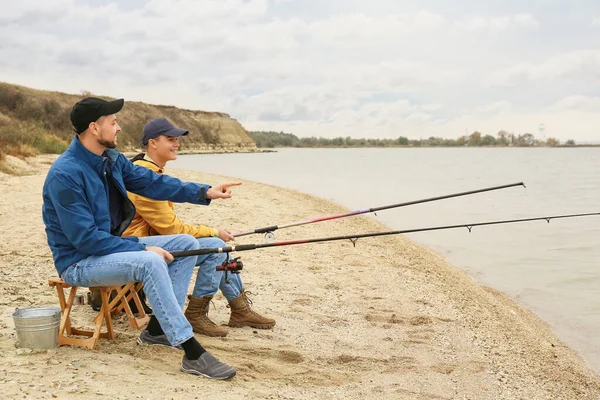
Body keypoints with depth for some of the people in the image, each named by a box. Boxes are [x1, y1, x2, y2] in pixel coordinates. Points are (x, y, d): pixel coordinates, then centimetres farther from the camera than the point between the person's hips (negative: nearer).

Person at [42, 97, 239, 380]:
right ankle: (193, 354, -31)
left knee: (186, 244, 1)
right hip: (79, 262, -9)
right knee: (150, 263, -35)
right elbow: (85, 238, -25)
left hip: (113, 246, 9)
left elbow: (151, 182, 3)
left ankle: (158, 327, 0)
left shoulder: (112, 159, 3)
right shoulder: (65, 175, -24)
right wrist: (142, 249, -24)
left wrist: (205, 192, -7)